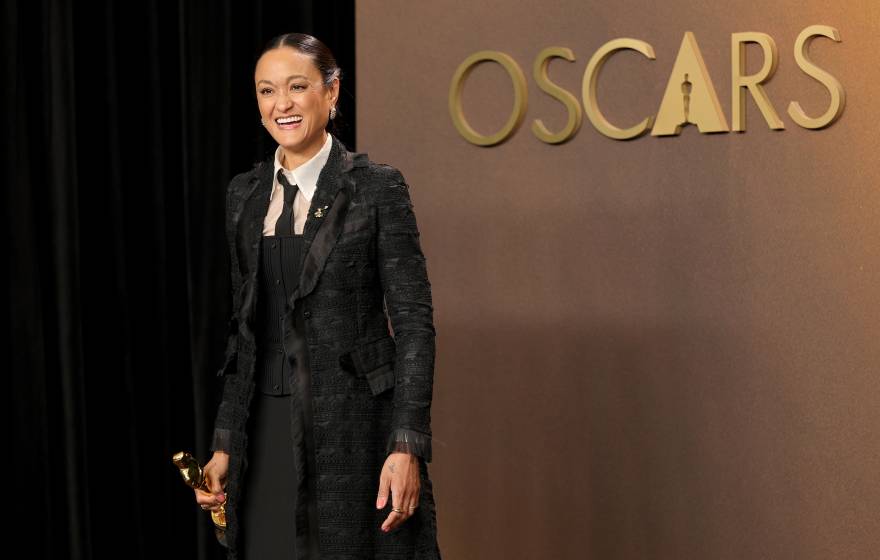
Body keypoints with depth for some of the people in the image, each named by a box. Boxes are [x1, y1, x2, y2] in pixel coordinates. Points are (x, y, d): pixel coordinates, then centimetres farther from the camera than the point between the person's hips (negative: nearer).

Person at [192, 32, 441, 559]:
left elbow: (414, 322, -9)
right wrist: (225, 442, 11)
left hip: (354, 425, -5)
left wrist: (407, 446, -16)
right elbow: (245, 325, 14)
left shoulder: (377, 186, -6)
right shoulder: (245, 193, 9)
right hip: (268, 431, 5)